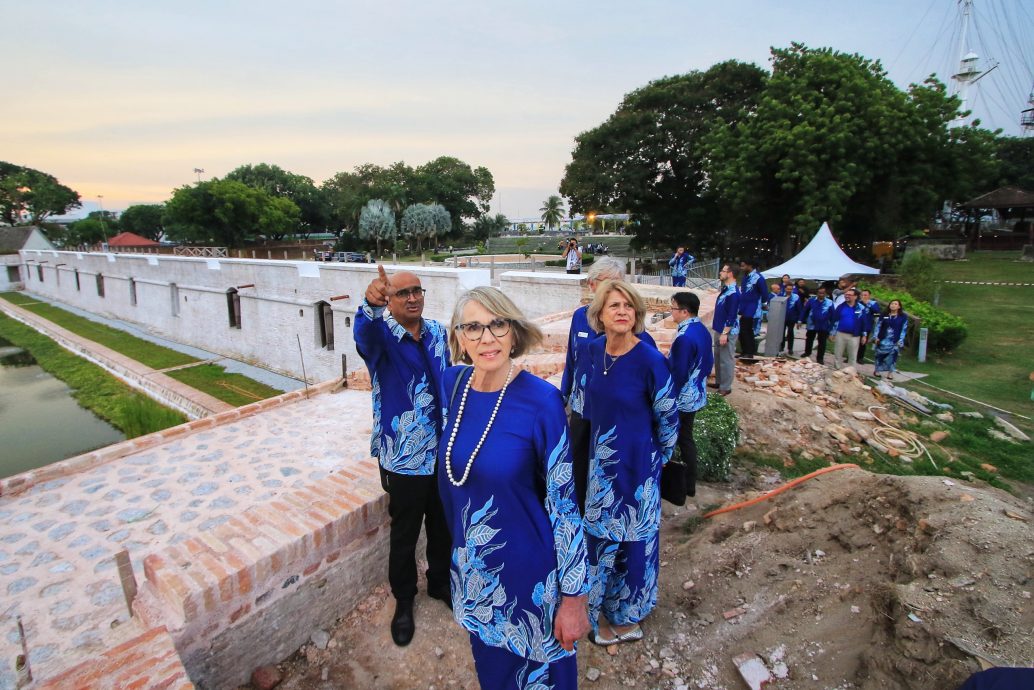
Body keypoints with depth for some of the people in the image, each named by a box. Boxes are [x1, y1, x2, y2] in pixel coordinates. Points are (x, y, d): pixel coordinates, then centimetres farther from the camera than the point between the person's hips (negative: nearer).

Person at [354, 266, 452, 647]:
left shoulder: (437, 332, 2)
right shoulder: (381, 334, -13)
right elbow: (364, 332, -39)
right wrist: (371, 305, -62)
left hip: (443, 449, 4)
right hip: (404, 456, -4)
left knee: (443, 525, 21)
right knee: (405, 533, 13)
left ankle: (441, 583, 46)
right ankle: (404, 601, 37)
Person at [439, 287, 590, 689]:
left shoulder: (541, 400, -23)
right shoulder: (453, 384, -8)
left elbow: (565, 504, -18)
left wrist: (573, 598, -13)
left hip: (528, 576, -4)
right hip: (470, 573, 5)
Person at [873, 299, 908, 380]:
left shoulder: (903, 317, 1)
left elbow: (904, 329, 0)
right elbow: (878, 326, 7)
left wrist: (900, 340, -6)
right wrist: (876, 337, 1)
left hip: (895, 341, -1)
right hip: (883, 340, 1)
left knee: (892, 356, -1)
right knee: (880, 355, 4)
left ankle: (890, 372, 8)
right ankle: (878, 370, 16)